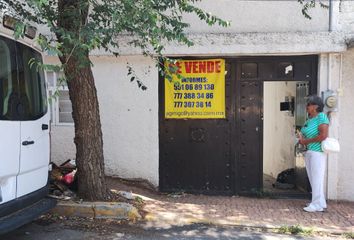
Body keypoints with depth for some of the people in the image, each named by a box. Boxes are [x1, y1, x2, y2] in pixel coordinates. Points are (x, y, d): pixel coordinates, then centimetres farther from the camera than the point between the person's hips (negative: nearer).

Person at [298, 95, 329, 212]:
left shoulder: (321, 117, -11)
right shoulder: (309, 119, 13)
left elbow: (323, 135, -20)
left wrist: (307, 141, -14)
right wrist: (301, 139, 2)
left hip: (317, 151, -8)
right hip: (308, 152, 8)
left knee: (316, 178, -4)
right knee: (312, 179, 12)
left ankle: (317, 205, 4)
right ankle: (321, 203, 23)